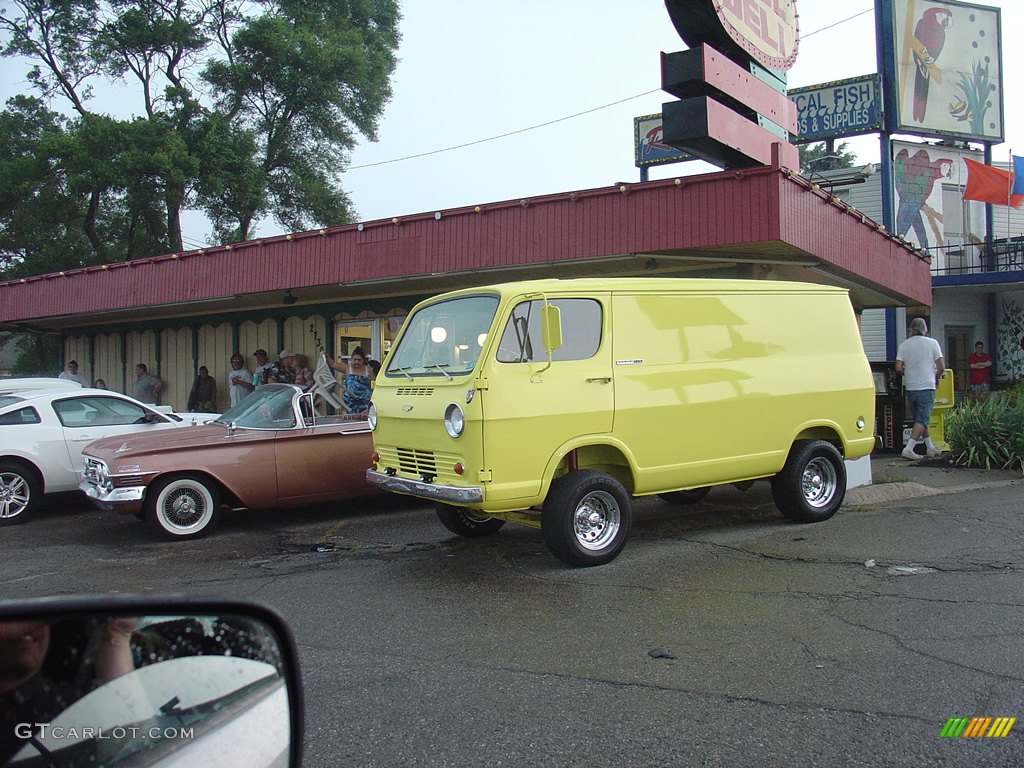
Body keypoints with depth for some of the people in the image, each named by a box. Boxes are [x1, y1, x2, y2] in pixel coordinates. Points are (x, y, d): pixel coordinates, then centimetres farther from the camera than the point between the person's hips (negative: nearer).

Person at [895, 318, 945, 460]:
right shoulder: (932, 343, -2)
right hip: (927, 387, -3)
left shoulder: (904, 345, 3)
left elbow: (898, 368, -4)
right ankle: (908, 449, -16)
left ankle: (930, 447, 25)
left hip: (910, 388, 3)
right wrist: (936, 378, 13)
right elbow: (941, 366, -6)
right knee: (922, 420, -4)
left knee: (920, 419, 17)